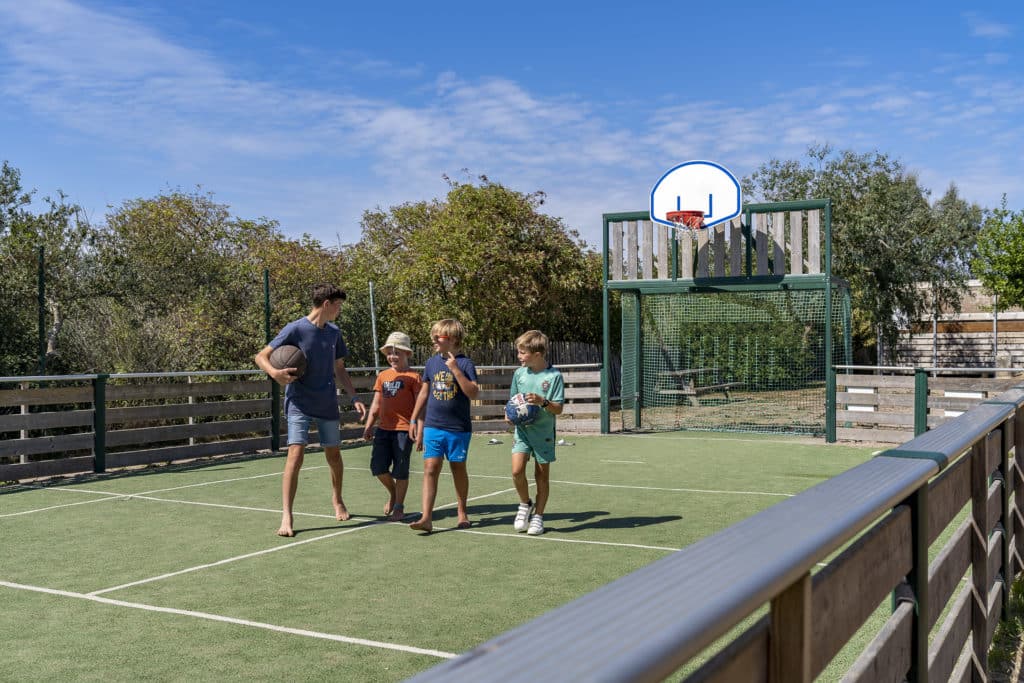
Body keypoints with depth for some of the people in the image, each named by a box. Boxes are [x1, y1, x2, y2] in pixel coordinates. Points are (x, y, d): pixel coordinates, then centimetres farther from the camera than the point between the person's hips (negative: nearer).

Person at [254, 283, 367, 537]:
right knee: (295, 454, -16)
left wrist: (354, 398, 12)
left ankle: (337, 501, 37)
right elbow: (261, 356, -10)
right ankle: (286, 516, -11)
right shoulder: (295, 329, -10)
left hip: (328, 404, 5)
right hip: (299, 402, -5)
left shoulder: (333, 332, 8)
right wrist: (274, 372, -31)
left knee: (334, 455, 13)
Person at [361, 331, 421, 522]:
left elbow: (419, 404, -6)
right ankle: (393, 493, 29)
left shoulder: (413, 377, -3)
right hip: (384, 428, 5)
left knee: (400, 470, 2)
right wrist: (369, 425, 10)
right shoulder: (383, 376, 13)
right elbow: (376, 403, 17)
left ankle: (399, 507, 17)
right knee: (378, 466, 1)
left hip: (404, 429, -5)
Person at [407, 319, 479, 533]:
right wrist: (414, 419, 18)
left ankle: (462, 513, 28)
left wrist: (455, 369, -24)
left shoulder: (465, 363, -8)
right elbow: (424, 392, 16)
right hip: (433, 426, 3)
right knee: (430, 469, -6)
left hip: (458, 428, -3)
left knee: (458, 469, 11)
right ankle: (426, 518, -8)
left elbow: (473, 393, -20)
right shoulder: (431, 362, 6)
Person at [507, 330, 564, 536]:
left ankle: (537, 516, 22)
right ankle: (525, 504, 14)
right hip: (522, 429, 3)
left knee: (542, 476, 6)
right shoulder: (519, 373, 4)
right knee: (517, 470, -12)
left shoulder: (554, 376, -9)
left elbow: (558, 409, -8)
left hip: (543, 432, -3)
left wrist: (542, 402, -25)